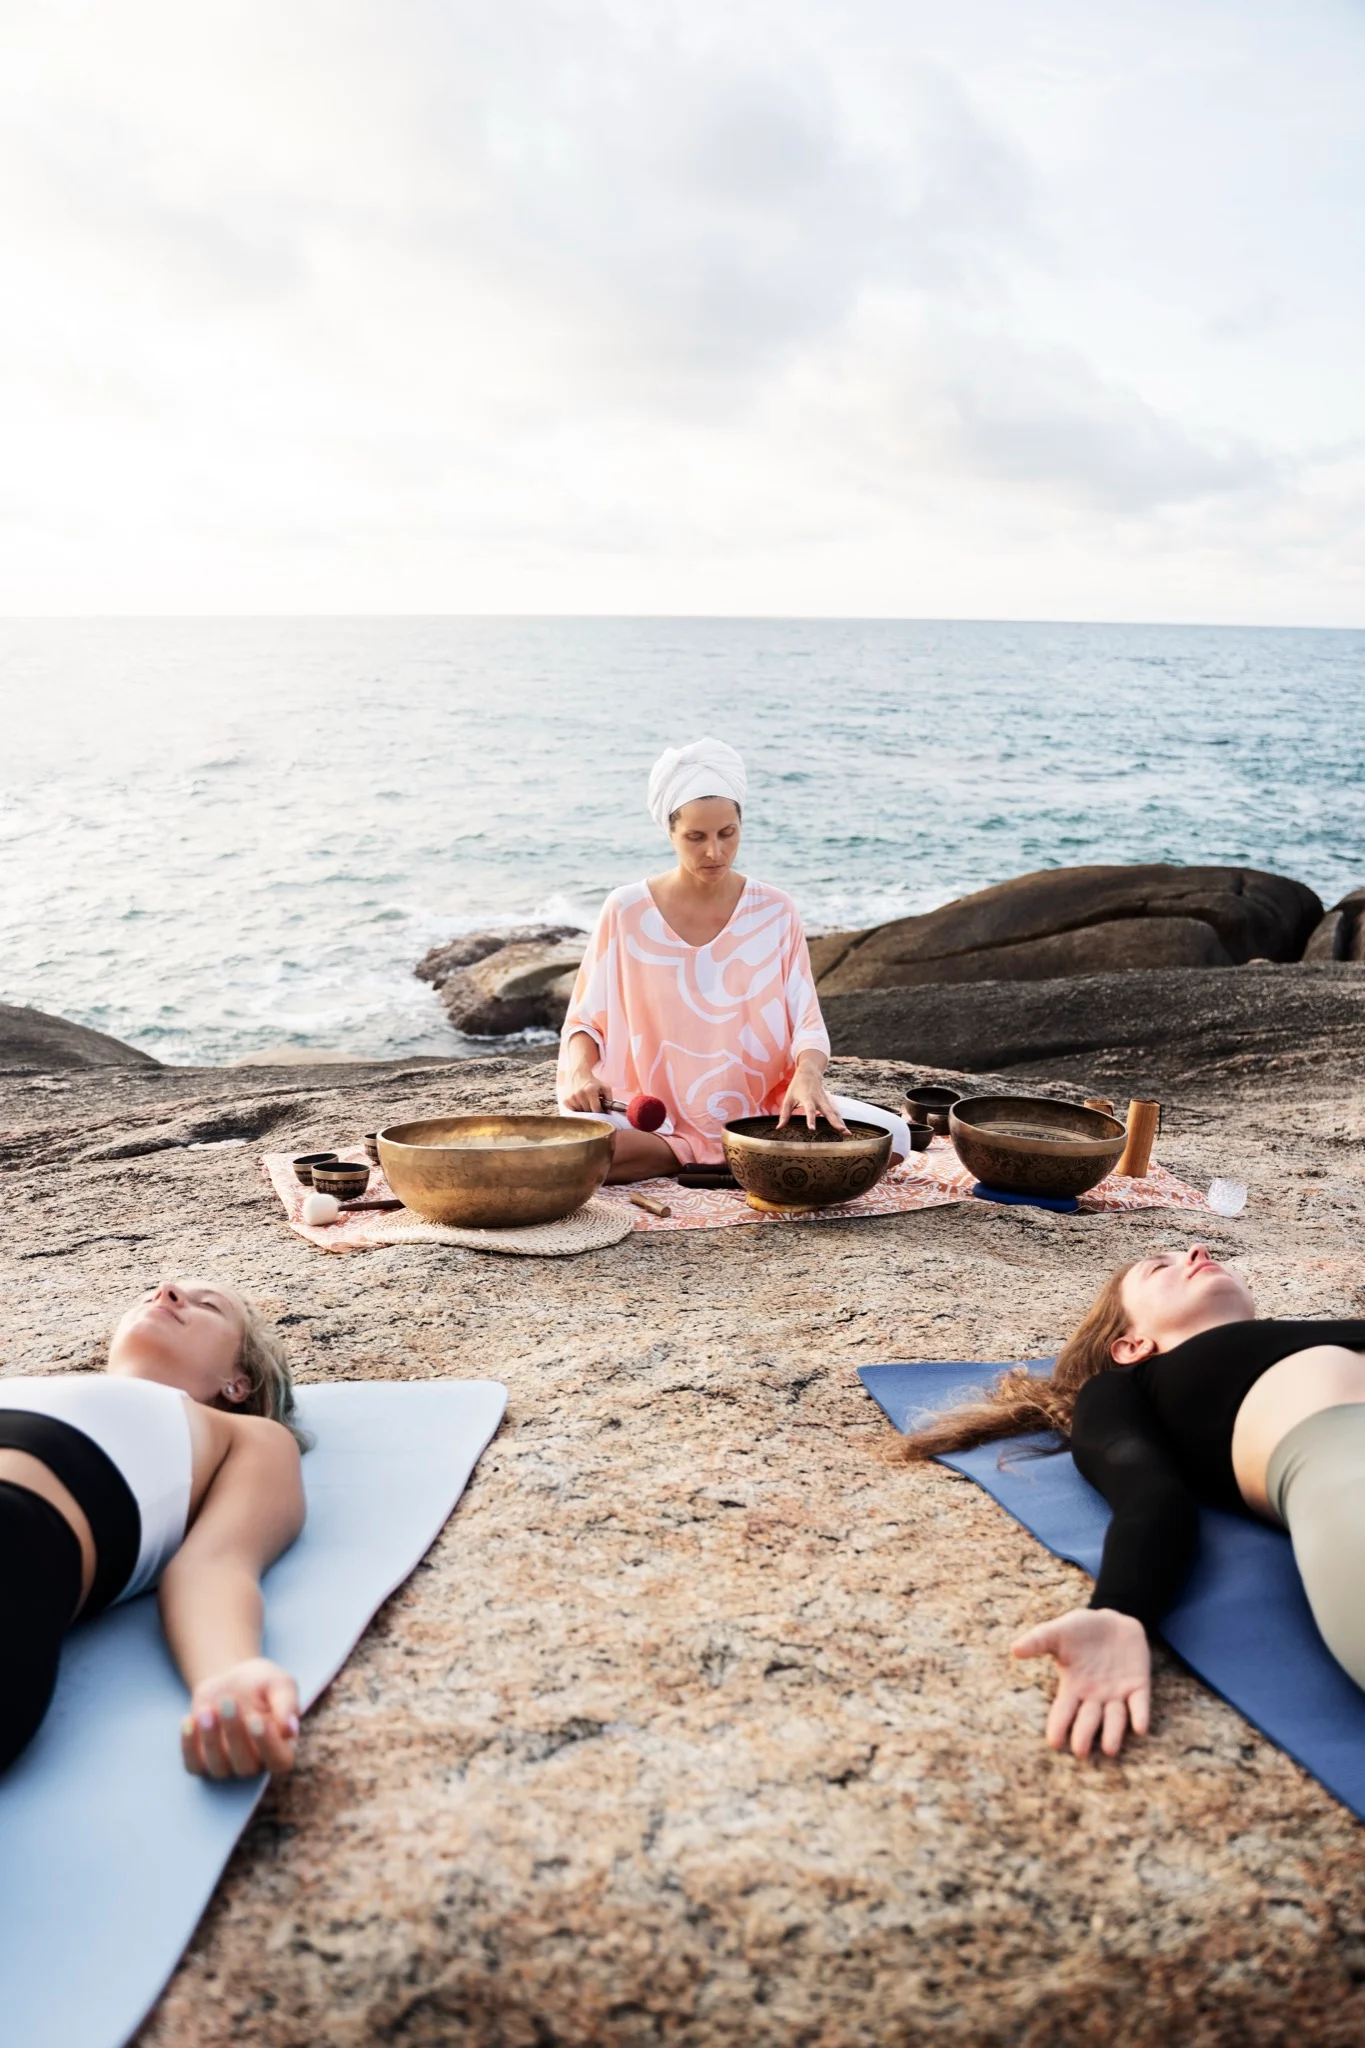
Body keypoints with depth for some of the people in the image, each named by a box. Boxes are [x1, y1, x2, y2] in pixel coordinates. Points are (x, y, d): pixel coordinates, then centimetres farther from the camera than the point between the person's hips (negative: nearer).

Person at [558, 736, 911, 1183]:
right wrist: (580, 1070, -18)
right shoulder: (627, 911, -3)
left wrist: (808, 1074, -26)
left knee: (891, 1136, -20)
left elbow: (807, 1023, -3)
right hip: (655, 1120, 0)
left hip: (761, 1112, 1)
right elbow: (586, 1019, 4)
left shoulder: (774, 912, 0)